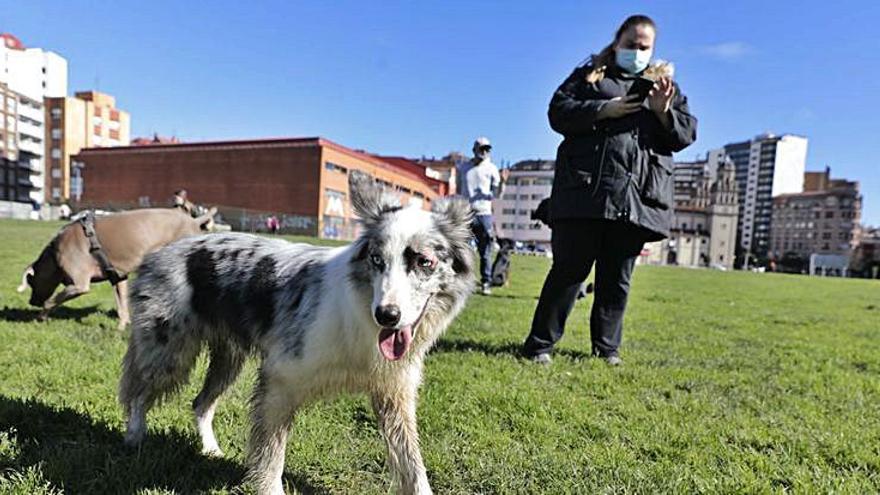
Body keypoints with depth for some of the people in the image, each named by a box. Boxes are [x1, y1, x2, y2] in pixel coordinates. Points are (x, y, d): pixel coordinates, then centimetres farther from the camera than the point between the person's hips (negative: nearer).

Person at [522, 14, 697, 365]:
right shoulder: (590, 74, 16)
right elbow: (558, 112, 3)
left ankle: (607, 347, 18)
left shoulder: (665, 84, 23)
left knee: (617, 278, 7)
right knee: (569, 269, -3)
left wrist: (663, 112, -4)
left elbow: (686, 134, 15)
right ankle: (540, 343, 6)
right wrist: (605, 109, -10)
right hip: (584, 191, -3)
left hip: (637, 197, 3)